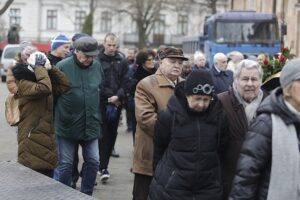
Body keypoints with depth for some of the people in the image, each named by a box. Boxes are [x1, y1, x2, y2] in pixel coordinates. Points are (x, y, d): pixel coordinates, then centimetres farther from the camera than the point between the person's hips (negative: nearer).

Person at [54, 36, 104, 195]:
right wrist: (55, 119, -3)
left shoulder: (97, 66, 1)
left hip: (91, 126, 4)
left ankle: (86, 194, 22)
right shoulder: (62, 67, -12)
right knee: (66, 164, 5)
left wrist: (98, 116, 17)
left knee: (93, 161, 6)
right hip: (67, 126, -4)